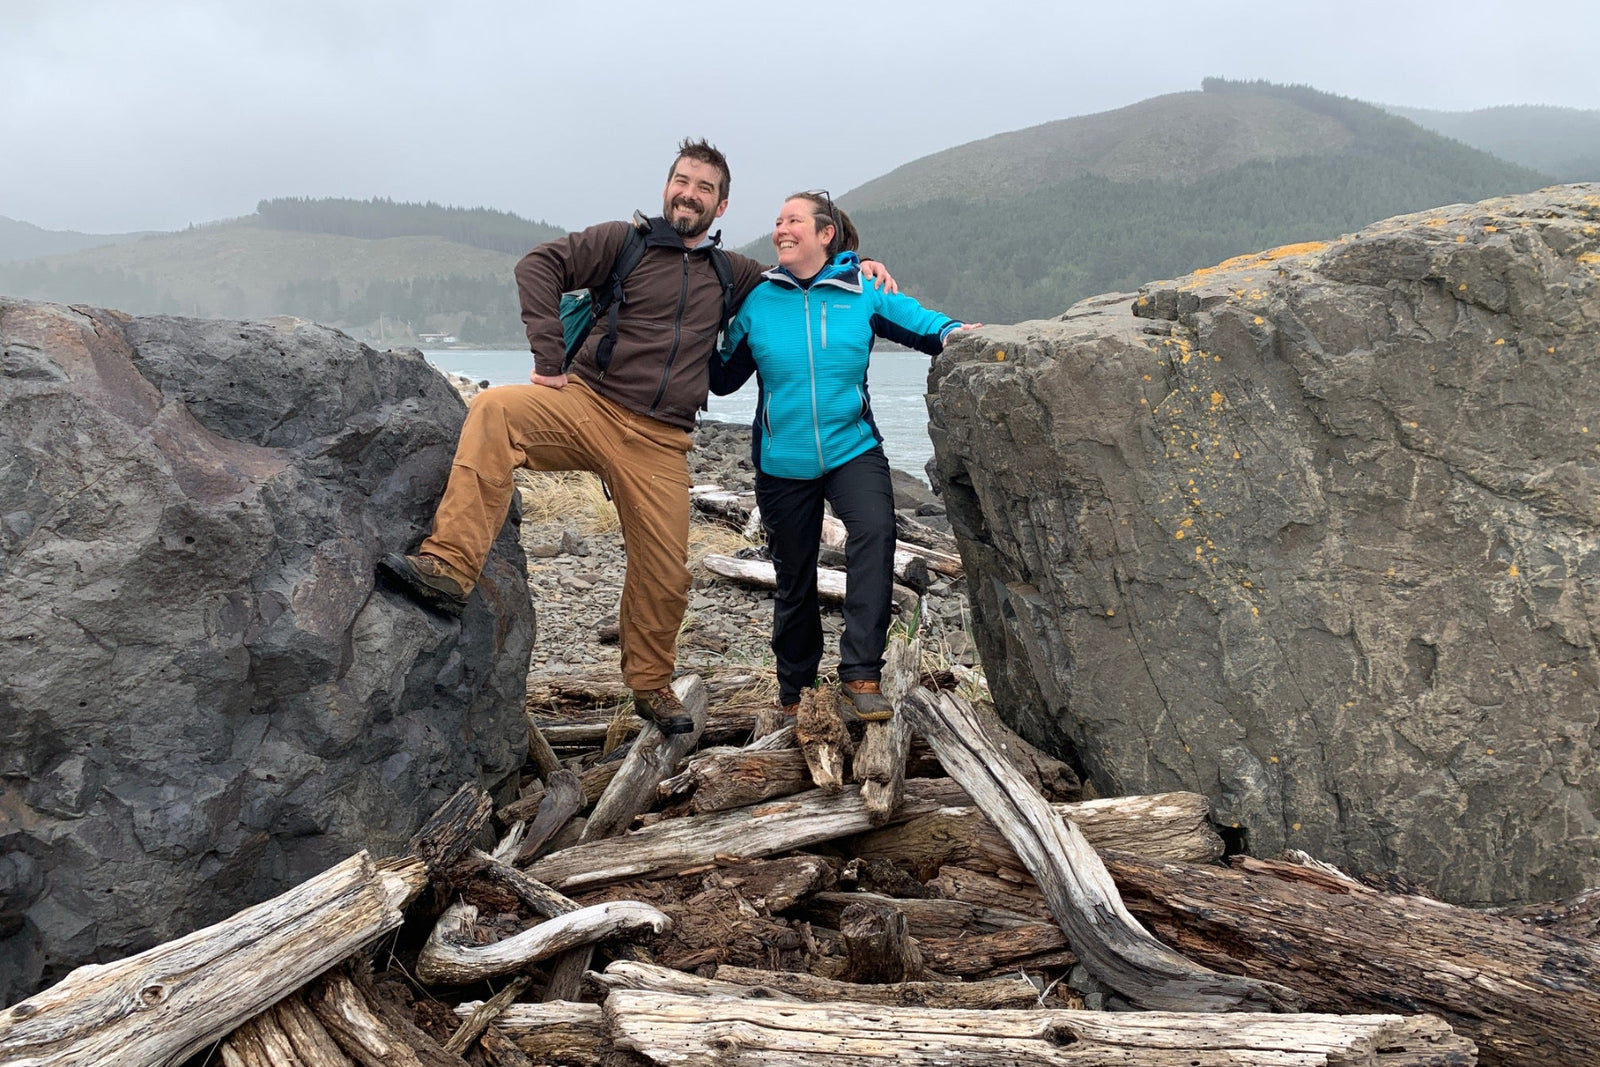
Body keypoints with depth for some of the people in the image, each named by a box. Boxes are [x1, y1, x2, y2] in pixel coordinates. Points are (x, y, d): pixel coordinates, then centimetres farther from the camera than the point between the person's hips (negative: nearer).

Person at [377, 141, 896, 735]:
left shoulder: (730, 275, 18)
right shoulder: (624, 242, 7)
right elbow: (540, 266, -2)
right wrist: (549, 360, -12)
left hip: (659, 442, 3)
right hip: (587, 403, -2)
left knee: (665, 574, 1)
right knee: (495, 411, -31)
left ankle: (651, 686, 25)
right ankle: (449, 569, -37)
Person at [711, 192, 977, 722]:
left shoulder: (863, 292, -1)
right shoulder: (758, 301, 2)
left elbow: (918, 321, 6)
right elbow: (724, 379, 7)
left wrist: (950, 331, -15)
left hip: (852, 449, -1)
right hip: (782, 462, 2)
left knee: (875, 530, -30)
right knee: (794, 577, 11)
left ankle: (860, 678, -27)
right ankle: (794, 690, 34)